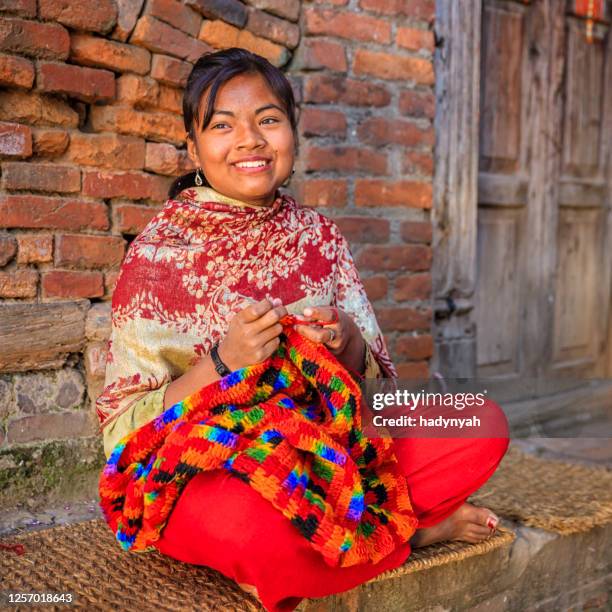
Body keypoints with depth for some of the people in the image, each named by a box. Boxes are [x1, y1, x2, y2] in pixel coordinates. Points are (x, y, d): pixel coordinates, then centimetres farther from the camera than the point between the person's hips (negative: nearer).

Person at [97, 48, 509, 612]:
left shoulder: (320, 237, 1)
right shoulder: (158, 253, -12)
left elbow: (373, 383, 4)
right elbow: (125, 427, -12)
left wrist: (347, 346, -19)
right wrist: (223, 364, -28)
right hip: (198, 473, -2)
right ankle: (417, 529, -6)